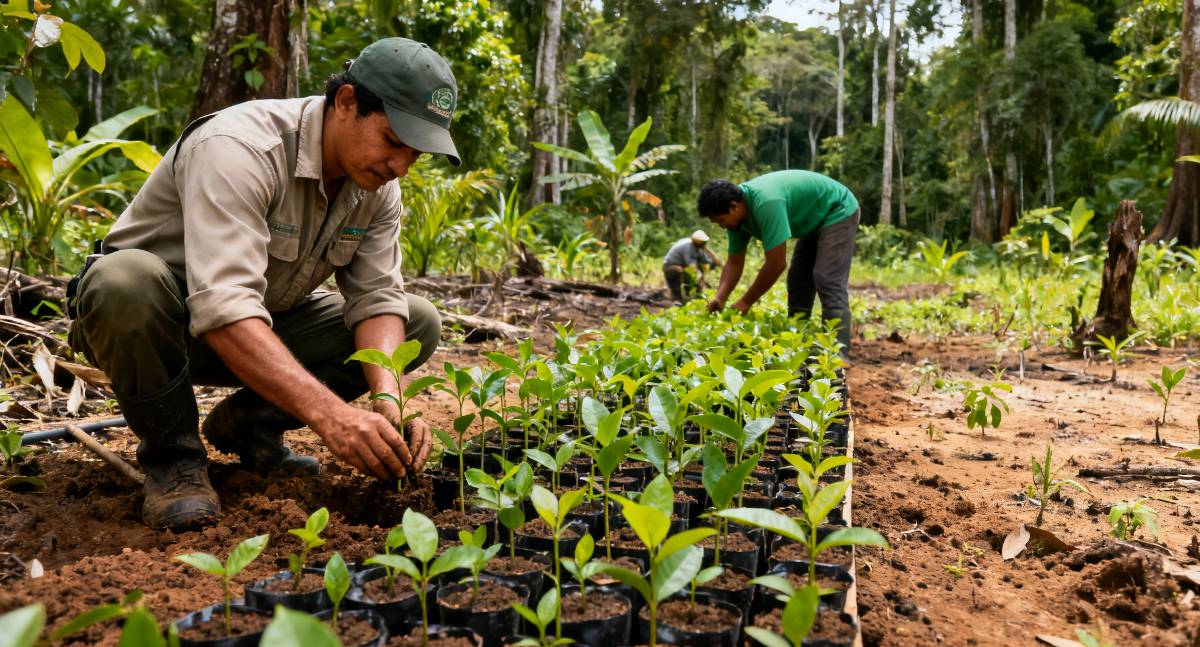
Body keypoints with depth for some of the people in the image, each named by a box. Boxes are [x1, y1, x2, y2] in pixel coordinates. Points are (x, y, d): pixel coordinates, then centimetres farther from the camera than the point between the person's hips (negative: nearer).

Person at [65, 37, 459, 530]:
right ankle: (173, 455, -14)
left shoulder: (378, 184, -9)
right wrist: (329, 414, -51)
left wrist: (388, 397, -31)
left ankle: (249, 422, 2)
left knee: (419, 323, -8)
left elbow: (376, 298, -12)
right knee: (124, 279, -40)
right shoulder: (239, 148, -32)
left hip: (266, 328, 6)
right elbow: (223, 309, -42)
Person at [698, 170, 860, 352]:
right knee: (798, 281, 7)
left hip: (838, 212, -10)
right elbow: (734, 263, -2)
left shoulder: (766, 203, -36)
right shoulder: (738, 215, -7)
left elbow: (776, 263, -34)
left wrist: (746, 302, -25)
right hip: (815, 220, 10)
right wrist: (719, 298, -18)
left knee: (828, 281, -20)